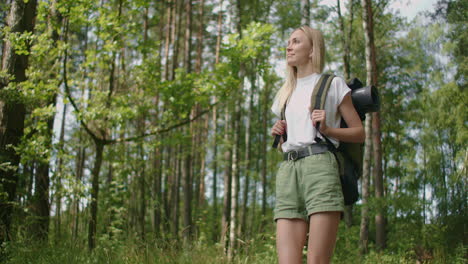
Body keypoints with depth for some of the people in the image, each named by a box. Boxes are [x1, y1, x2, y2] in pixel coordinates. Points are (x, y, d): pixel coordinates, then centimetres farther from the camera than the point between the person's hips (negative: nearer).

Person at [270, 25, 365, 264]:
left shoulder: (333, 84, 13)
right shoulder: (284, 94, 27)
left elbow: (359, 133, 10)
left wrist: (327, 129, -6)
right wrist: (278, 135, 12)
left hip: (320, 165, -5)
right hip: (288, 172, 5)